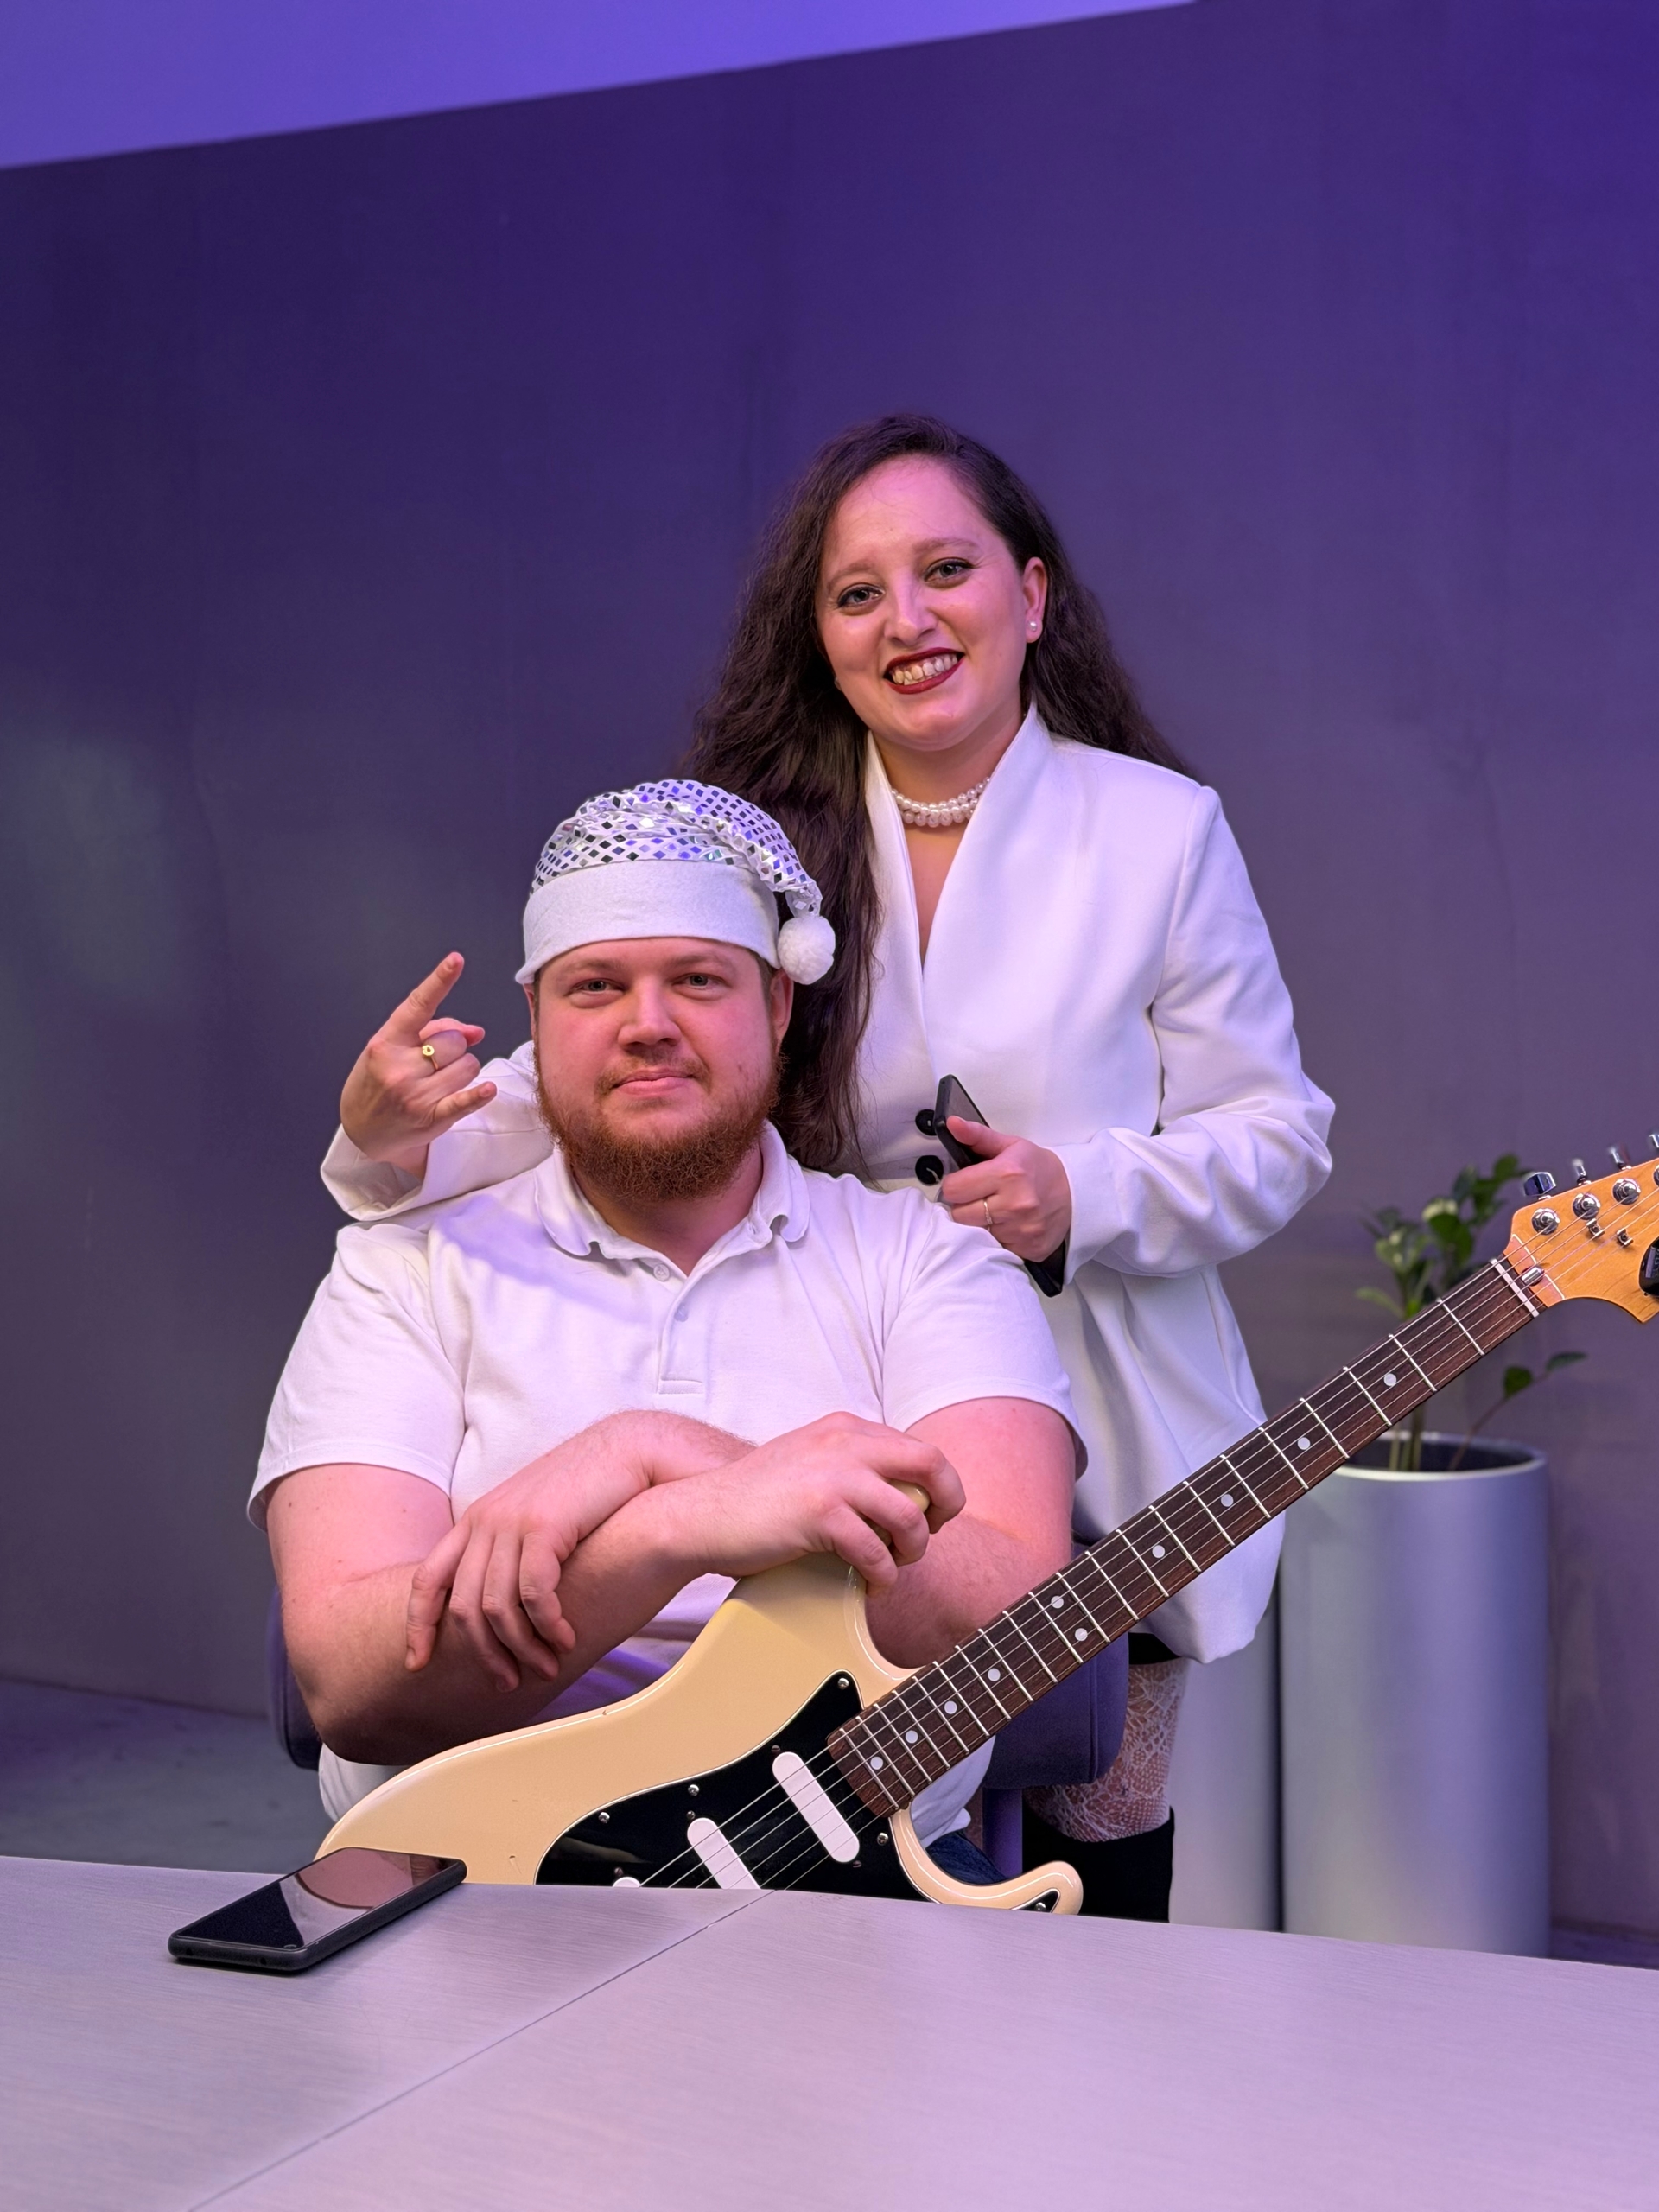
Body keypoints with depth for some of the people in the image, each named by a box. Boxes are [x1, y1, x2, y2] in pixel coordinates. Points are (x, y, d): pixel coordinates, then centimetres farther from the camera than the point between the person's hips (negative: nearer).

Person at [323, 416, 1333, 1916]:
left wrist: (1086, 1194, -20)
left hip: (1101, 1455, -1)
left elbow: (1279, 1138, -2)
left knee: (1094, 1886, 13)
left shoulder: (1159, 831, -5)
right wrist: (400, 1136, -25)